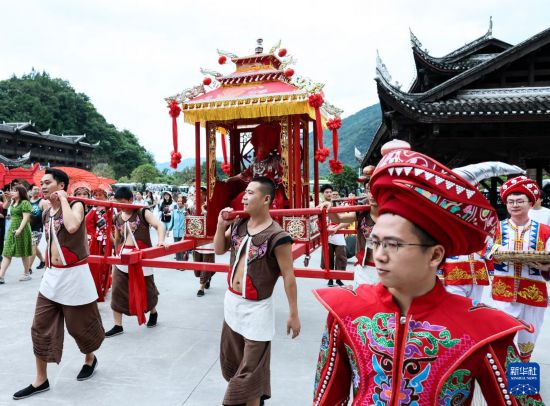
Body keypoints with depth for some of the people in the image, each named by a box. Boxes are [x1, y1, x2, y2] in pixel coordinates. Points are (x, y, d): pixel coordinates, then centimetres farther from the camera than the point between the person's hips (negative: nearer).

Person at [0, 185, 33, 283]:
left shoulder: (25, 203, -11)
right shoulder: (13, 202, 13)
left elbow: (26, 217, -18)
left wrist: (19, 229, -26)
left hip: (21, 230, -8)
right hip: (11, 229, 8)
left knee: (23, 253, 2)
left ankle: (26, 274, 15)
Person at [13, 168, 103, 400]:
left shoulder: (75, 206, -12)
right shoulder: (46, 213, 9)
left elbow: (72, 227, -34)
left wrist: (63, 199, -22)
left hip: (74, 275, -7)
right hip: (51, 276, 7)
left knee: (79, 325, 8)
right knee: (41, 327, 8)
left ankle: (90, 359, 36)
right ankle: (40, 380, 21)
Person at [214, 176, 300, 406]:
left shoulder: (276, 236, -21)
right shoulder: (238, 225, 0)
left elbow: (288, 276, -17)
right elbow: (219, 250, 13)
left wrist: (293, 314, -14)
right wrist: (221, 225, -5)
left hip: (256, 309, -8)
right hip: (232, 302, 8)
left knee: (251, 368, 5)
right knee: (231, 359, 24)